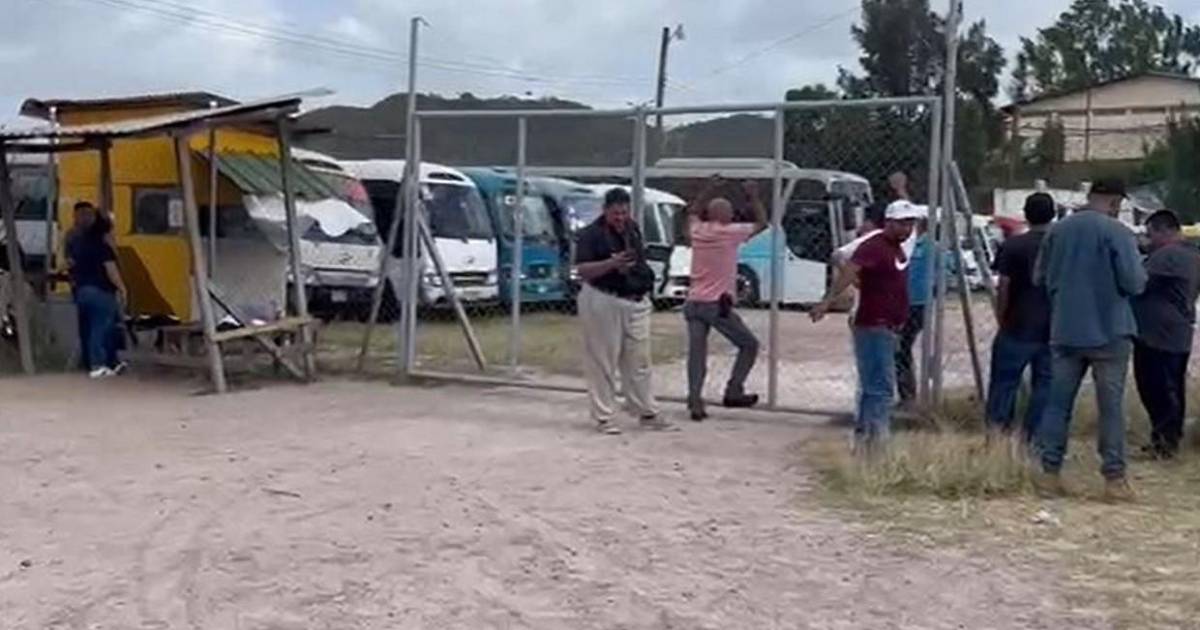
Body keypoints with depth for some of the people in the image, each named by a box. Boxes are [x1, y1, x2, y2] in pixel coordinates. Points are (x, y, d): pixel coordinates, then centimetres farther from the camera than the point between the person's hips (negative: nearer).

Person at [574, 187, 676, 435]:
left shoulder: (633, 229, 11)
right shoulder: (591, 234, -9)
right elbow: (582, 271, -16)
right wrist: (612, 263, -28)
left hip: (636, 302, 6)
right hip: (603, 302, -6)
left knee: (639, 361, 12)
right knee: (602, 362, -1)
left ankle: (648, 413, 21)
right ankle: (603, 417, 9)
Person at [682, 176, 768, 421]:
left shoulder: (697, 230, 7)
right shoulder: (731, 233, -6)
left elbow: (693, 211, 31)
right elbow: (762, 223, 9)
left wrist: (709, 190, 33)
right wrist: (754, 197, 18)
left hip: (694, 302, 5)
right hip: (717, 305, -5)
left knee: (697, 353, 4)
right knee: (749, 345, 12)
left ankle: (695, 400, -7)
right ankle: (733, 392, 8)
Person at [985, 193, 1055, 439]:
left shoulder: (1013, 246, -6)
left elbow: (1004, 288, -8)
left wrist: (1002, 319, 3)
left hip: (1018, 328, -3)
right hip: (1054, 330, 3)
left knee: (1004, 381, 5)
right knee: (1044, 384, 8)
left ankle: (997, 426, -1)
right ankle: (1030, 435, 9)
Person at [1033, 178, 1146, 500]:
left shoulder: (1057, 231, 3)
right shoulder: (1117, 232, -12)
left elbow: (1040, 278, 10)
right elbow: (1134, 283, -15)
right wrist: (1139, 272, 7)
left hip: (1065, 331, 4)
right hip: (1109, 332, -4)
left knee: (1059, 402, 9)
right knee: (1111, 405, 4)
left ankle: (1050, 472, 12)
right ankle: (1114, 478, 7)